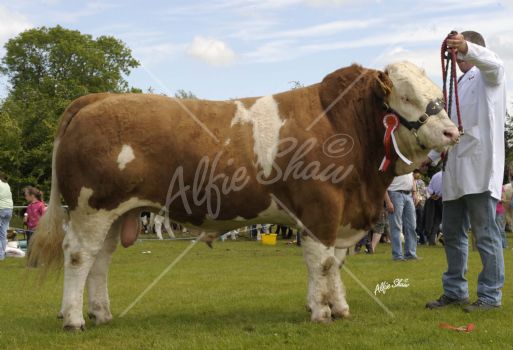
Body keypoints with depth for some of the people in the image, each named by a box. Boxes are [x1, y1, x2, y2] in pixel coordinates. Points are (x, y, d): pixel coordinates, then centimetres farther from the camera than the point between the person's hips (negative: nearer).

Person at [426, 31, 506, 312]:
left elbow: (495, 64, -22)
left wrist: (467, 47, -40)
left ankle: (491, 295, -1)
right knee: (452, 232, 10)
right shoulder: (460, 86, 26)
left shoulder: (487, 77, 3)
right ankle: (454, 291, 19)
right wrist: (430, 156, 22)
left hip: (480, 168, -8)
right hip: (456, 170, 8)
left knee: (485, 233, -6)